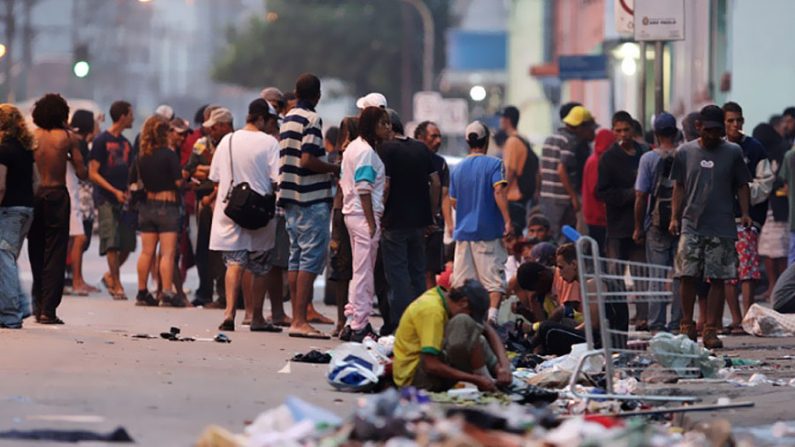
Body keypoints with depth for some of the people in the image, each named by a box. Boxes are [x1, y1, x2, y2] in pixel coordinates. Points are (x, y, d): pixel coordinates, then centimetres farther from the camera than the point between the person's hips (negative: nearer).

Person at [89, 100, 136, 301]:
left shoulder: (125, 143, 16)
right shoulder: (102, 141, -5)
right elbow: (93, 173, -8)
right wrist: (115, 191, -15)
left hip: (123, 199, 6)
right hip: (106, 199, -6)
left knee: (127, 244, 2)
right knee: (112, 243, -10)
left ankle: (111, 276, 22)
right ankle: (116, 285, -4)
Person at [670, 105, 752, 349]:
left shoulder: (733, 152, 6)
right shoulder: (685, 152, 8)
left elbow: (742, 186, 10)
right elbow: (679, 187, 13)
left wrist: (745, 214, -4)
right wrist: (675, 217, 4)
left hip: (722, 228, -1)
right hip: (691, 226, 1)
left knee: (717, 280, -2)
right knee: (688, 277, -3)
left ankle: (711, 330, 2)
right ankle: (687, 326, 11)